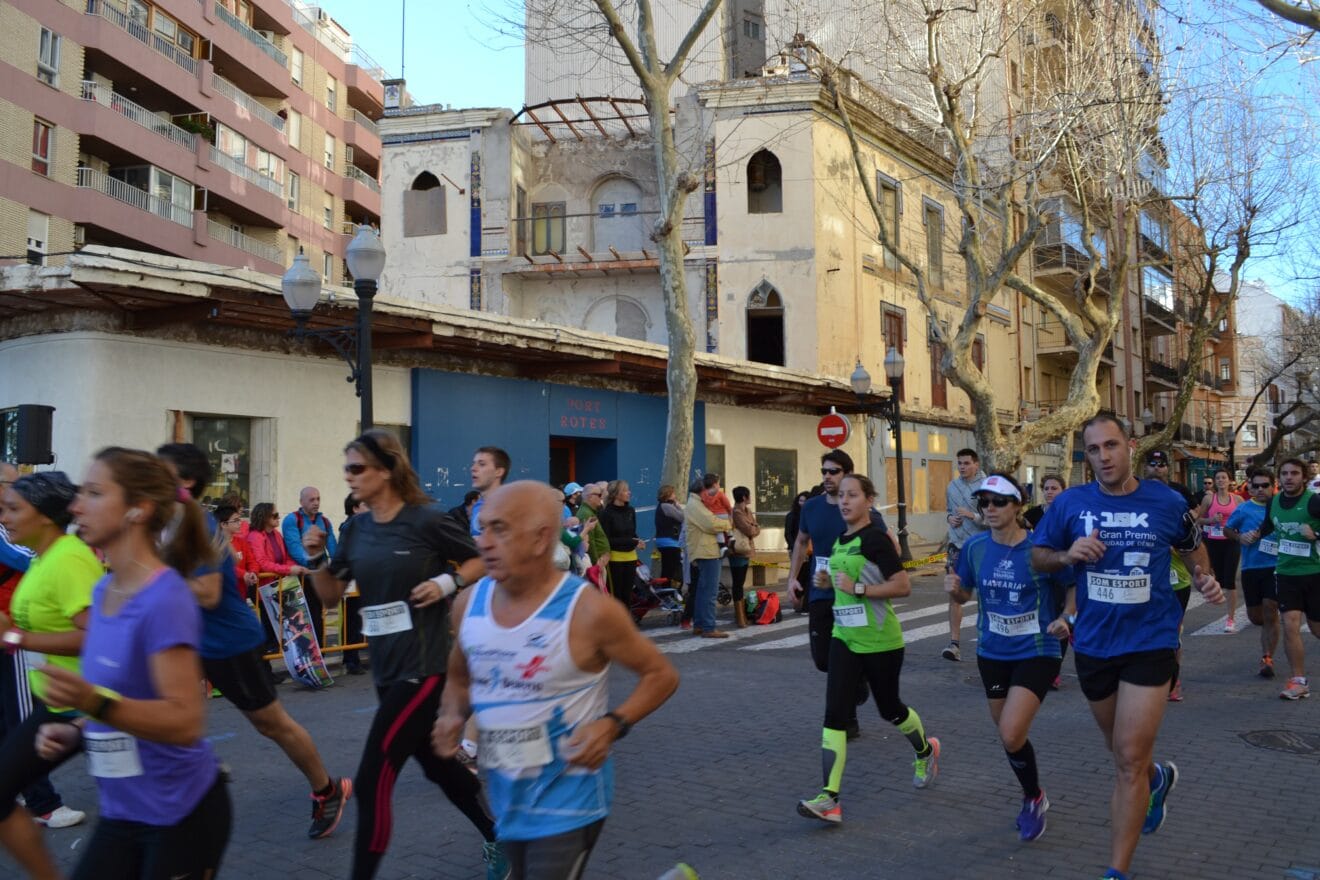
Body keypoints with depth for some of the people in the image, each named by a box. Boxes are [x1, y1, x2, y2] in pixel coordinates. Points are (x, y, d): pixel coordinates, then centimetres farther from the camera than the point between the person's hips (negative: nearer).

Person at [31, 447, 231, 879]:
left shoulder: (166, 600, -22)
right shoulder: (103, 591, 4)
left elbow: (186, 722, -25)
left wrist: (93, 701, -36)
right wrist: (76, 729, 2)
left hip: (182, 817, -7)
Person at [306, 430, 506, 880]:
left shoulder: (426, 520, -14)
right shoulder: (356, 528, 5)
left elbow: (481, 562, -3)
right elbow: (332, 594, 11)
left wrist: (448, 582, -20)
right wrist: (317, 558, -6)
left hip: (424, 666, -8)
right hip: (385, 668, 8)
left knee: (371, 783, -8)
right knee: (438, 765, 21)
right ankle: (499, 838, 42)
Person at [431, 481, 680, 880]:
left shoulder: (588, 611, -21)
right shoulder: (468, 602, -5)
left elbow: (661, 675, -9)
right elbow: (460, 677, 14)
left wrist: (612, 725, -23)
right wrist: (453, 717, -6)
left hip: (567, 800, -6)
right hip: (505, 798, 6)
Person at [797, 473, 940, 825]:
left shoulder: (876, 539, -16)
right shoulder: (840, 540, 8)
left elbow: (903, 586, -20)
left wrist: (857, 588, -25)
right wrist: (829, 581, 4)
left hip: (880, 642, -6)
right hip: (844, 638, 6)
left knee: (889, 709, 14)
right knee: (834, 714, -7)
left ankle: (926, 751, 46)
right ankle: (829, 798, -10)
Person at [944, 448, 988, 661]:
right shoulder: (952, 486, 9)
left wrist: (972, 515, -21)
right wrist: (949, 518, 2)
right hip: (957, 547, 4)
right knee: (954, 594, -4)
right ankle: (954, 643, -4)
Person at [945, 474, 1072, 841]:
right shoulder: (975, 546, -3)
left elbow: (1073, 587, -2)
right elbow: (965, 594, 9)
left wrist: (1065, 618, -19)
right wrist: (954, 589, -13)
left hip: (1037, 652, -5)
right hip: (992, 653, 5)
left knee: (1012, 736, -15)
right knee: (1007, 735, 15)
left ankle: (1034, 799, 15)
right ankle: (1032, 797, 42)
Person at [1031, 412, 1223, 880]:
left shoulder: (1167, 502, -7)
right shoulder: (1070, 503, -7)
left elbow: (1191, 546, 13)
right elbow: (1038, 556, 2)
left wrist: (1204, 579, -5)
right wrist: (1067, 556, -18)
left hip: (1149, 643, -2)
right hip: (1093, 644, 3)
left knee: (1130, 760, -7)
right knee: (1123, 752, 22)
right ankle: (1158, 778, 57)